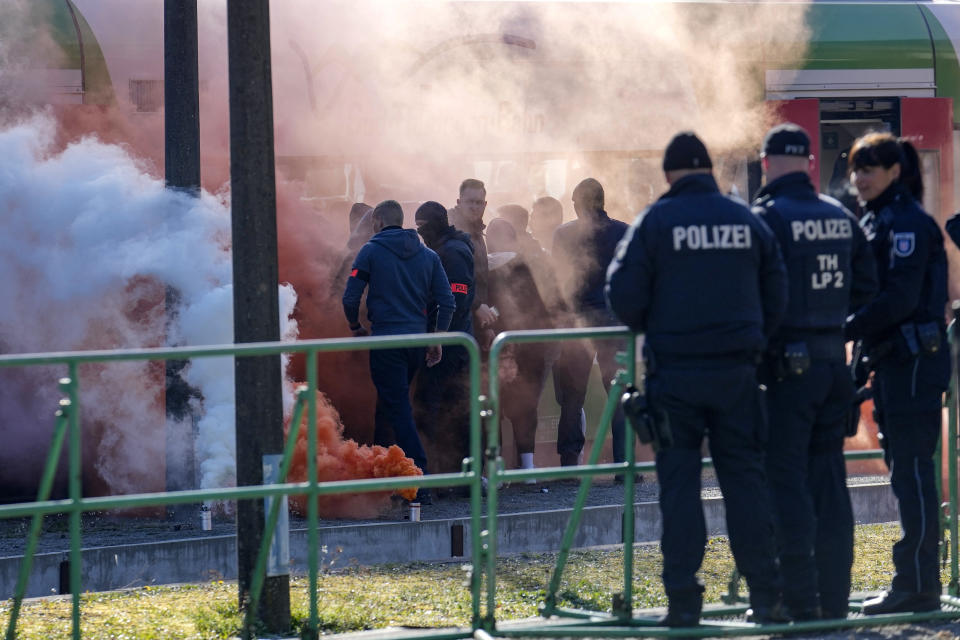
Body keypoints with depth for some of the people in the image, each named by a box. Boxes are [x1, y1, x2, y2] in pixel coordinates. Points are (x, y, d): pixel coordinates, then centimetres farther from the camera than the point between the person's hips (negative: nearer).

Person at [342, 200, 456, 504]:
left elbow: (350, 298, -7)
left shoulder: (371, 251, -2)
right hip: (417, 340, 5)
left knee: (398, 409, -6)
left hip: (386, 339, -5)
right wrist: (437, 339, 13)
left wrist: (355, 326, 10)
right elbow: (447, 302, 5)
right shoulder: (427, 255, 11)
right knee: (390, 403, 20)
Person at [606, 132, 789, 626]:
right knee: (745, 477, 7)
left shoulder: (655, 221, -4)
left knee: (679, 480, 2)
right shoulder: (747, 220, 6)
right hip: (736, 371, 2)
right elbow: (776, 294, 8)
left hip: (675, 368, -2)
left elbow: (623, 295, -5)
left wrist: (650, 328, 14)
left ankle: (683, 599, -2)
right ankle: (765, 596, 3)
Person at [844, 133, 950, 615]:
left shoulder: (907, 222, -12)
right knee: (906, 471, 11)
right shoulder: (874, 221, 16)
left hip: (914, 358, -10)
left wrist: (845, 330, -20)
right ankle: (915, 583, 15)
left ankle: (918, 586, -9)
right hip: (891, 360, 10)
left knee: (912, 471, -9)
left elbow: (900, 298, -20)